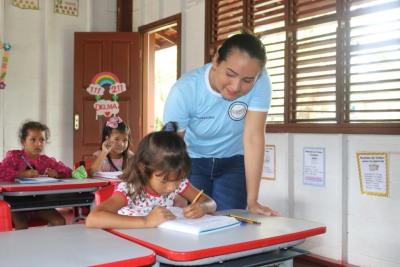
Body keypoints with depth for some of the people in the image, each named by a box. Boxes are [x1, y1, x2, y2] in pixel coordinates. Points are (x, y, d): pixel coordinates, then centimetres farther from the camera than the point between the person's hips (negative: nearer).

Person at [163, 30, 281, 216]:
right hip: (192, 161, -1)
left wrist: (252, 201, -26)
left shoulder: (260, 82, -27)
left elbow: (253, 138, -27)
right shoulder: (184, 91, -29)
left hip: (234, 162, 1)